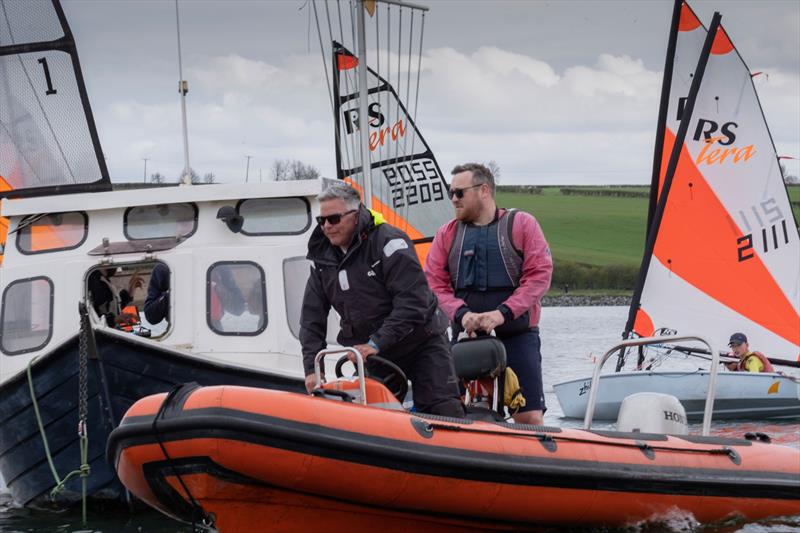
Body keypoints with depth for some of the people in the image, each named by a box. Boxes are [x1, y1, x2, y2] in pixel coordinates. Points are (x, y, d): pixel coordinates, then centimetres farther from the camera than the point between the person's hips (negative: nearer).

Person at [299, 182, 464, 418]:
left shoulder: (388, 242, -18)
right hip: (371, 352, 5)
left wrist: (377, 343, -27)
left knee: (444, 412, -12)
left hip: (421, 342, -5)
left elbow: (413, 303, -24)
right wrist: (311, 368, -6)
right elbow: (312, 318, 5)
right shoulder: (322, 257, 2)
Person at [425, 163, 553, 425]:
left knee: (529, 418, -9)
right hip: (466, 337, 3)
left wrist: (503, 312, -16)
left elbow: (539, 275, -4)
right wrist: (461, 313, -15)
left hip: (517, 335, -3)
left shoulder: (522, 224, 4)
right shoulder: (447, 234, 12)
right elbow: (434, 283, 4)